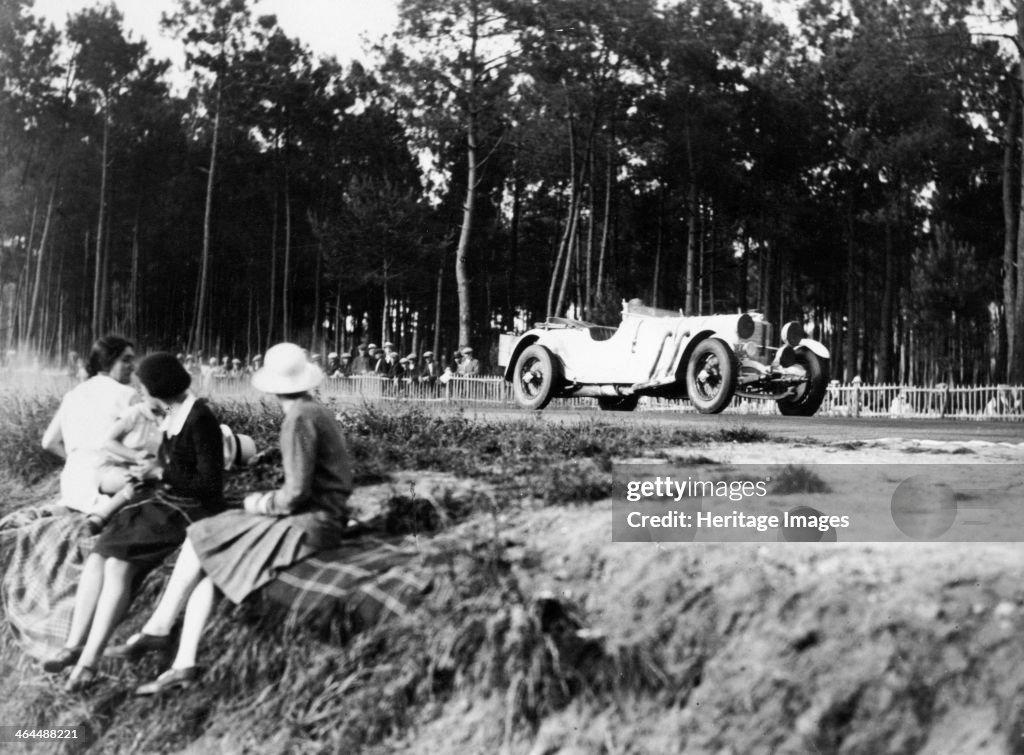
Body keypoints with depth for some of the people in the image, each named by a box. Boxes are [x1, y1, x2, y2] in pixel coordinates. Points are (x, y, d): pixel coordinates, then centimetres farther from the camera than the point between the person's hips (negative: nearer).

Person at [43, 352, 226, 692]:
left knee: (118, 565, -25)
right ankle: (74, 645, -15)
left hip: (189, 511, -8)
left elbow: (211, 485, -18)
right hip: (160, 502, 8)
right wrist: (140, 480, 7)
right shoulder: (172, 414, 11)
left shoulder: (200, 420, -16)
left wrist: (160, 473, -14)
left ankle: (89, 661, -26)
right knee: (96, 559, -13)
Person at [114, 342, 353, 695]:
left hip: (308, 525, -9)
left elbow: (296, 493, -21)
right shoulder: (317, 412, 13)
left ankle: (157, 630, 11)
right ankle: (183, 665, -3)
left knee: (201, 541, -4)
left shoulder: (299, 420, -16)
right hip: (319, 519, 9)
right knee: (208, 561, 2)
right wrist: (267, 501, 9)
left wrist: (260, 504, -3)